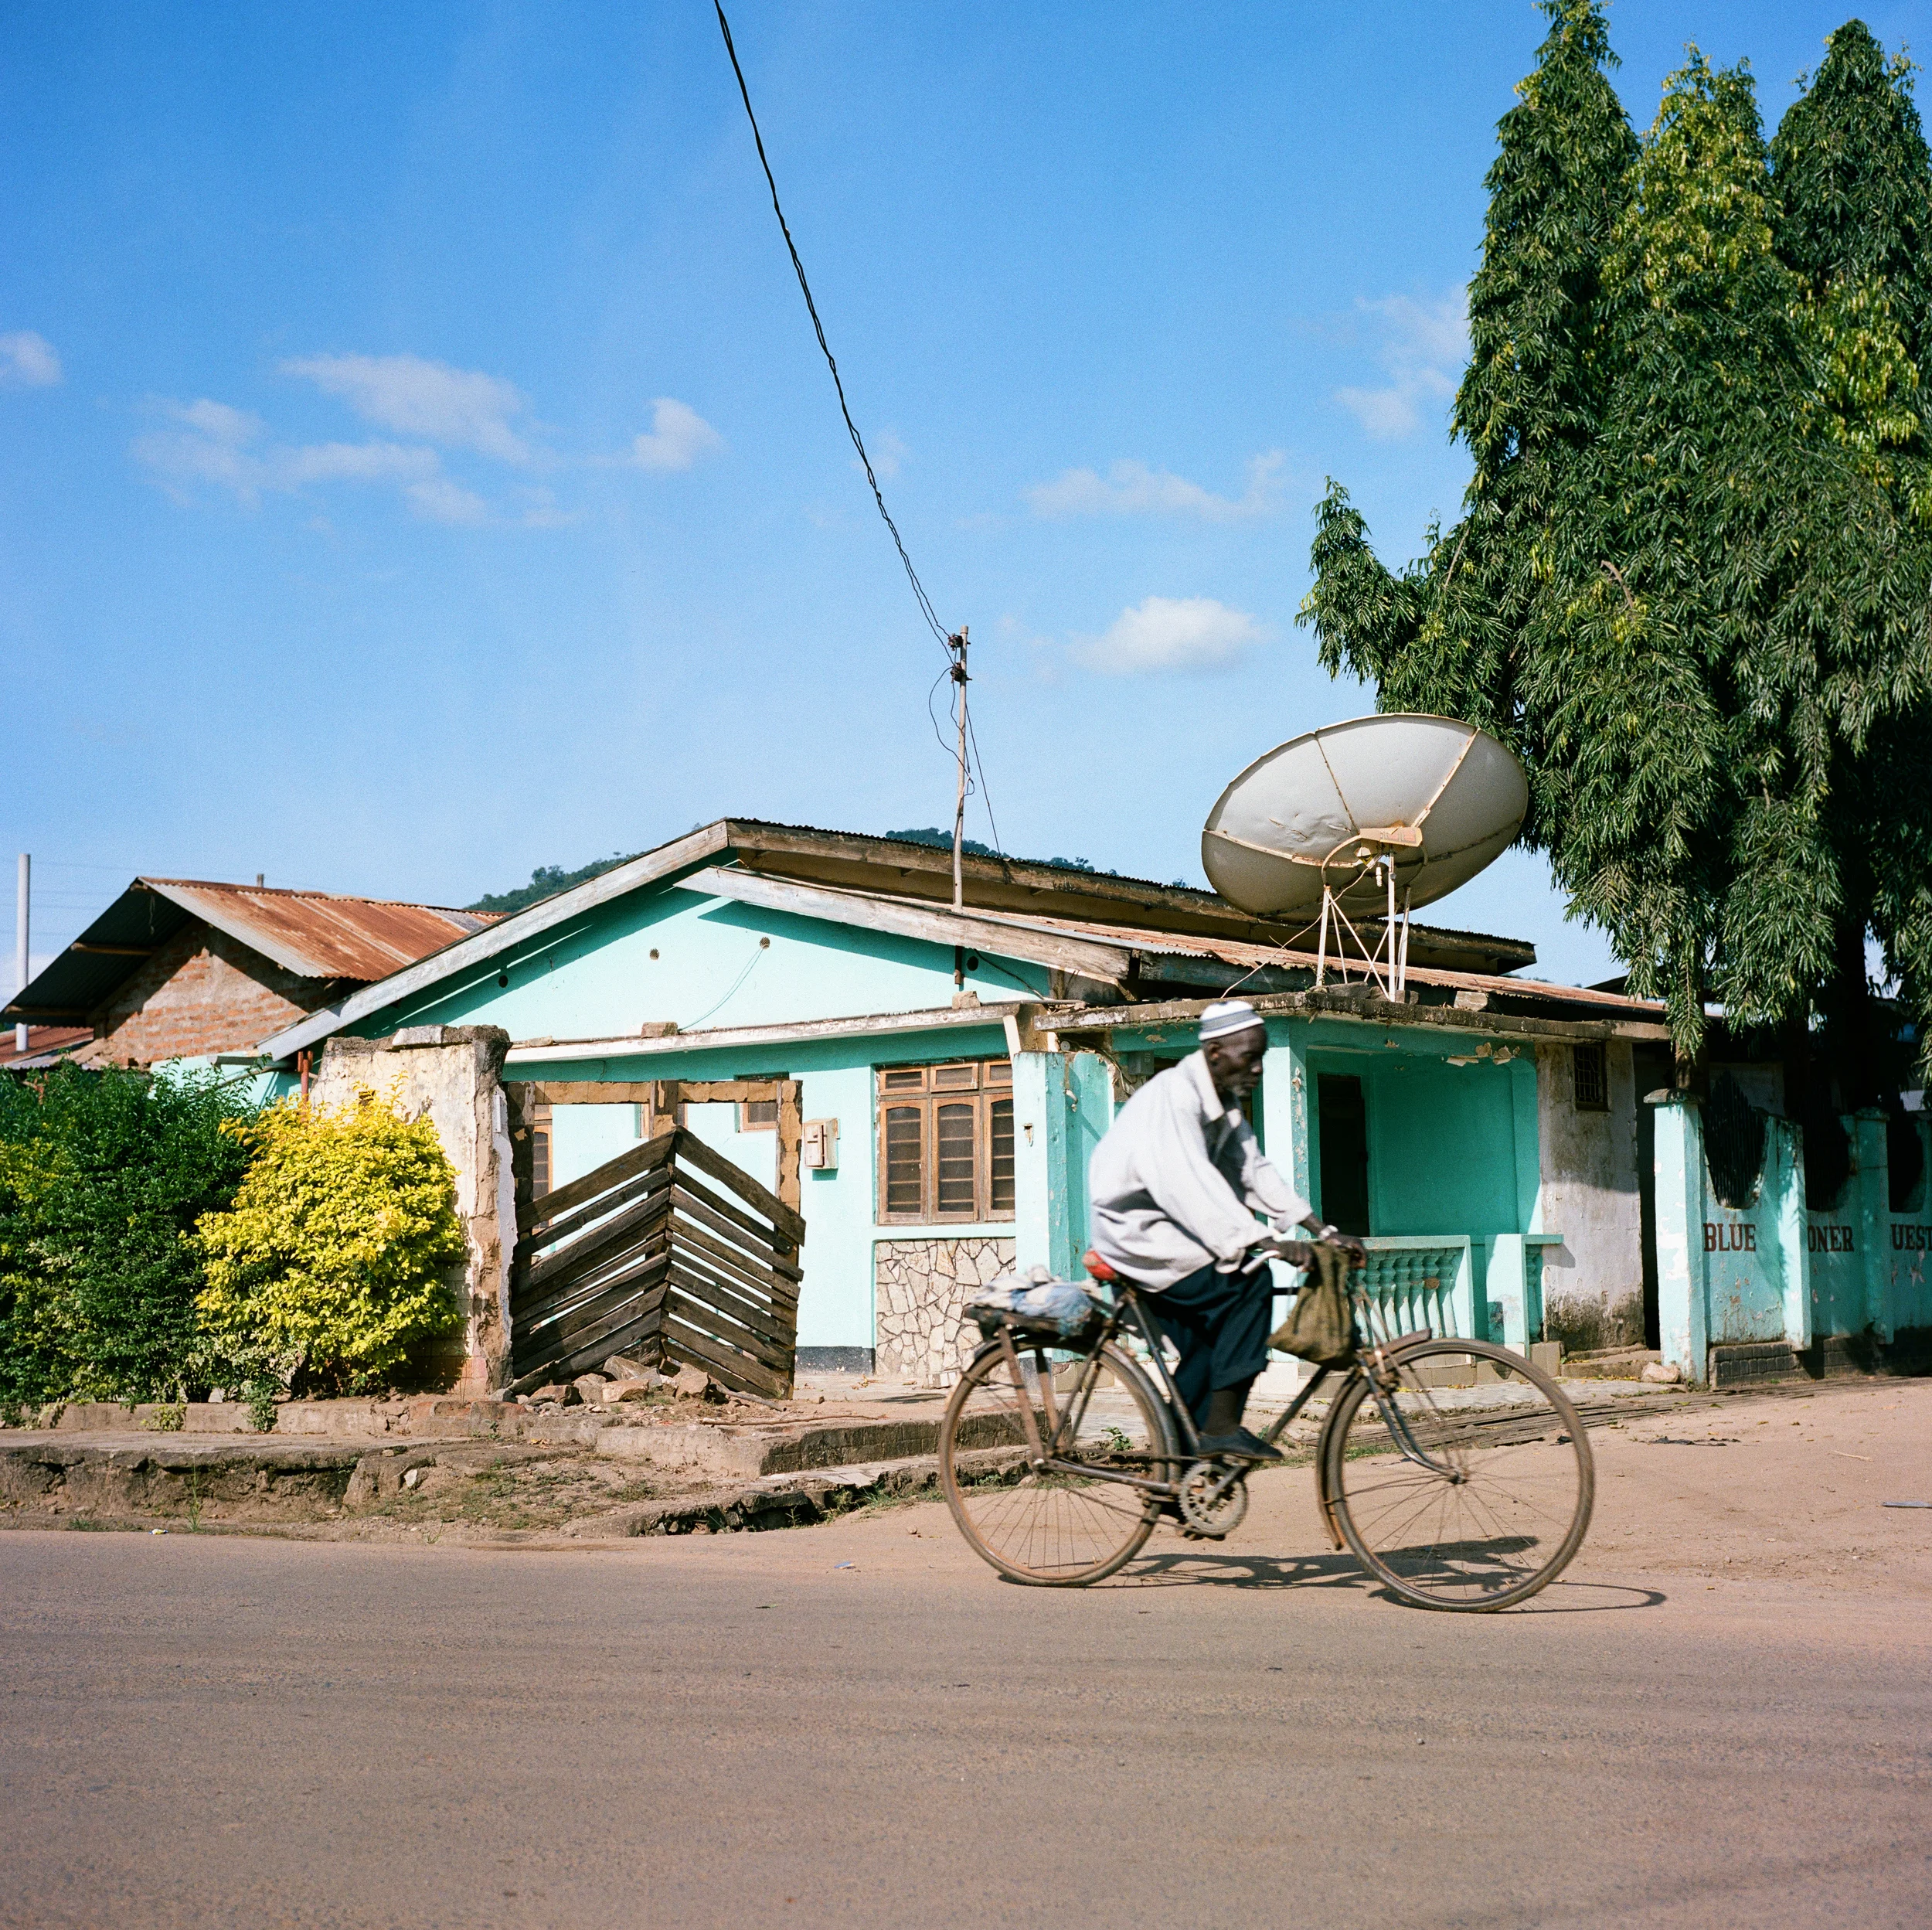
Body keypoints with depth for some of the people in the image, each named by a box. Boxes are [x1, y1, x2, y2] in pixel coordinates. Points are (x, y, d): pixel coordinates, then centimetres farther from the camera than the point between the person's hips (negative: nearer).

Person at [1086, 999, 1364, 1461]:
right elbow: (1192, 1184, -34)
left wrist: (1325, 1231, -1)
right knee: (1249, 1278, -20)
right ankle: (1222, 1427, -19)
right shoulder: (1173, 1095, -23)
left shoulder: (1224, 1102, 8)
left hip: (1167, 1233, 10)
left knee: (1209, 1345, 7)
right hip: (1136, 1234, -10)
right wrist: (1268, 1243, -40)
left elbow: (1254, 1171, 7)